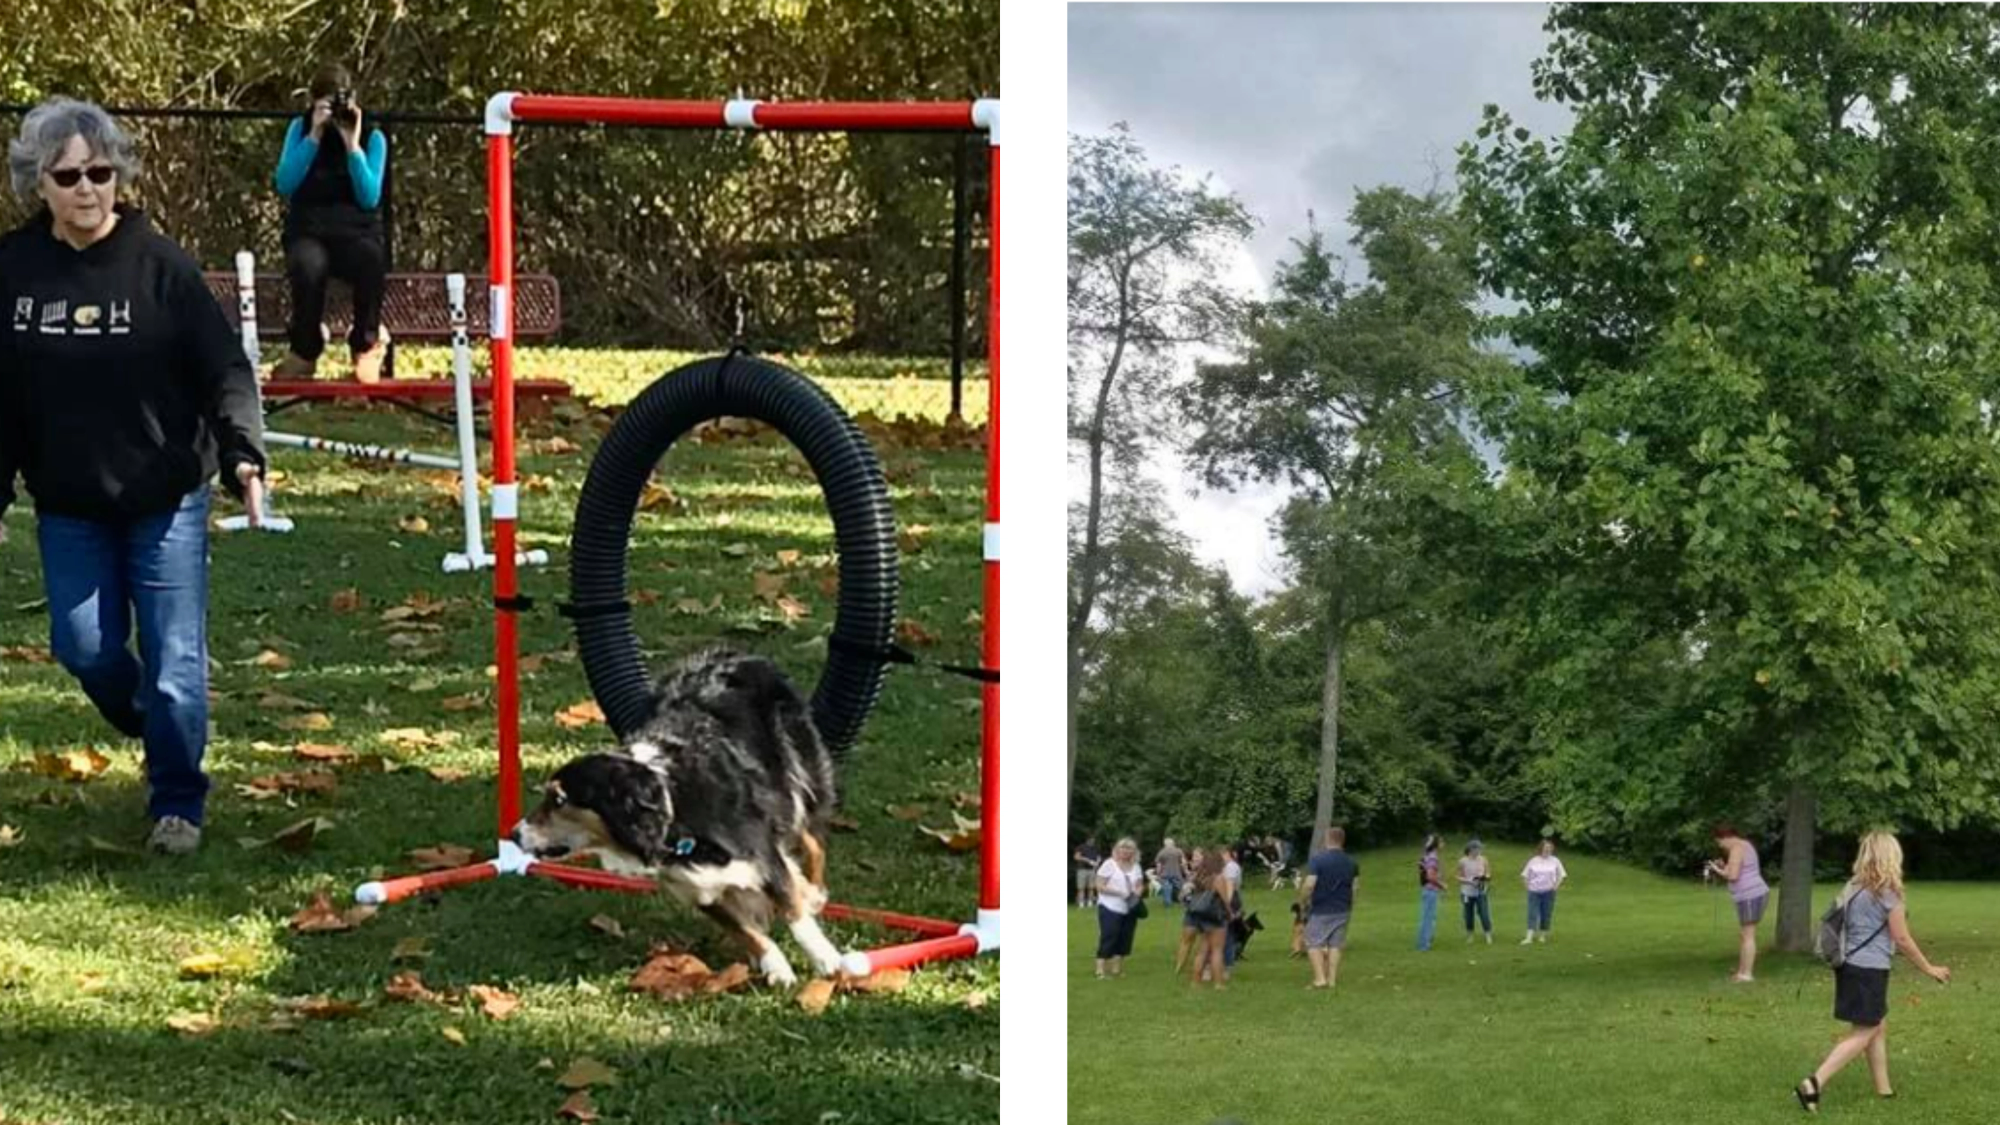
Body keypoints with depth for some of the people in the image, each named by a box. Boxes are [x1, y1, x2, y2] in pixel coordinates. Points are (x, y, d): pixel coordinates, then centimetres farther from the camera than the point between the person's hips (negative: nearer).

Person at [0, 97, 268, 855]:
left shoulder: (160, 265, -11)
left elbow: (224, 369, -12)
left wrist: (243, 453, -26)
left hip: (165, 498, -2)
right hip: (68, 505, 3)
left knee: (174, 656, 0)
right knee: (84, 646, 6)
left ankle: (177, 804, 15)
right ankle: (146, 725, 39)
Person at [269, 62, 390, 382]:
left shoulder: (372, 137, 4)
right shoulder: (300, 129, 6)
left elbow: (369, 198, -7)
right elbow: (285, 184, -7)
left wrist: (352, 145, -14)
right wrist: (314, 136, -13)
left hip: (356, 233, 0)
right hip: (308, 231, 0)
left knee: (372, 259, -38)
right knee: (308, 264, -38)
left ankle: (366, 342, -8)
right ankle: (305, 350, -10)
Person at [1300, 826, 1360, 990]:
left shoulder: (1317, 861, -14)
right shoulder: (1351, 863, 4)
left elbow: (1309, 885, -20)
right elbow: (1355, 885, 9)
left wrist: (1303, 899, -3)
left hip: (1320, 910, -5)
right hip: (1342, 910, 5)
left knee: (1314, 944, 4)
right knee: (1335, 945, 10)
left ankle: (1320, 977, -6)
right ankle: (1332, 979, 9)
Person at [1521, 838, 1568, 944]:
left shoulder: (1555, 861, 1)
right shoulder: (1533, 861, 0)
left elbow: (1561, 875, 8)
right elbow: (1525, 875, 8)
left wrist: (1555, 886, -3)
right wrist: (1529, 885, -2)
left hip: (1548, 892, 0)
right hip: (1534, 892, 0)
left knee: (1546, 915, 4)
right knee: (1533, 914, -7)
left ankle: (1544, 936, 16)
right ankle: (1529, 937, -14)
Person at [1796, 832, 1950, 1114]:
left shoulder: (1853, 887, 8)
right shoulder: (1887, 891, -13)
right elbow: (1901, 938, -9)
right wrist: (1929, 969, 1)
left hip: (1850, 966, 8)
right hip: (1870, 970, -8)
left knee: (1879, 1027, 18)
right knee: (1863, 1035, -4)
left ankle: (1883, 1090, 23)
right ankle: (1814, 1084, -16)